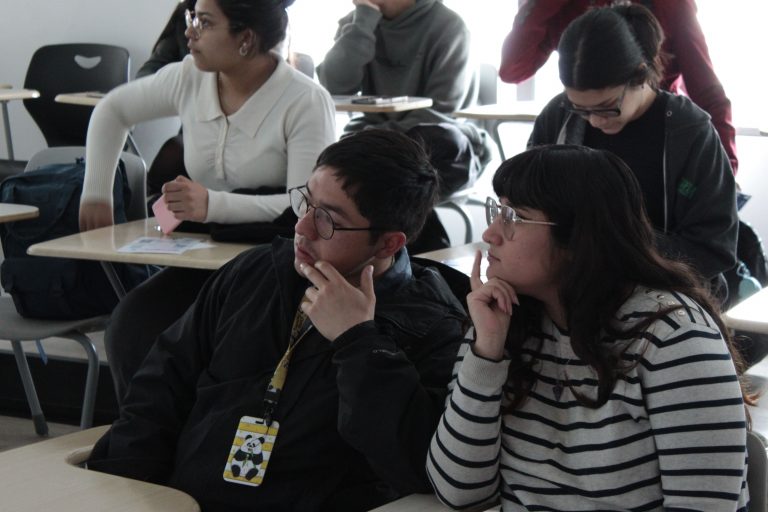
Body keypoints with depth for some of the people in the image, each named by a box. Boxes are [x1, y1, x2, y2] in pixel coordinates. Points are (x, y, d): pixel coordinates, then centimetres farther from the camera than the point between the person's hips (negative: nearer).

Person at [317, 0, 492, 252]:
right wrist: (364, 22, -17)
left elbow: (442, 108, -15)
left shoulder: (447, 25, -8)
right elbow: (334, 86, -12)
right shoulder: (356, 21, 4)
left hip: (431, 140, -3)